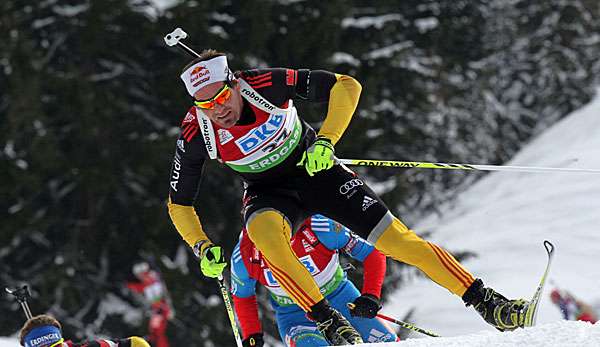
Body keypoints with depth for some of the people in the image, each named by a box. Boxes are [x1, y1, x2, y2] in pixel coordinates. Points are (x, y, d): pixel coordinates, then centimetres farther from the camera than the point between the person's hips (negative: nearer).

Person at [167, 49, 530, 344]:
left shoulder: (266, 84, -27)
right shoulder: (196, 134, -22)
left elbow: (347, 86, -22)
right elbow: (179, 203, -6)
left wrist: (325, 141, -32)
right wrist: (203, 248, -19)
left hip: (315, 169, 0)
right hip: (268, 194, 1)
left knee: (395, 238, -10)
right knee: (264, 232, -36)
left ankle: (487, 303, -3)